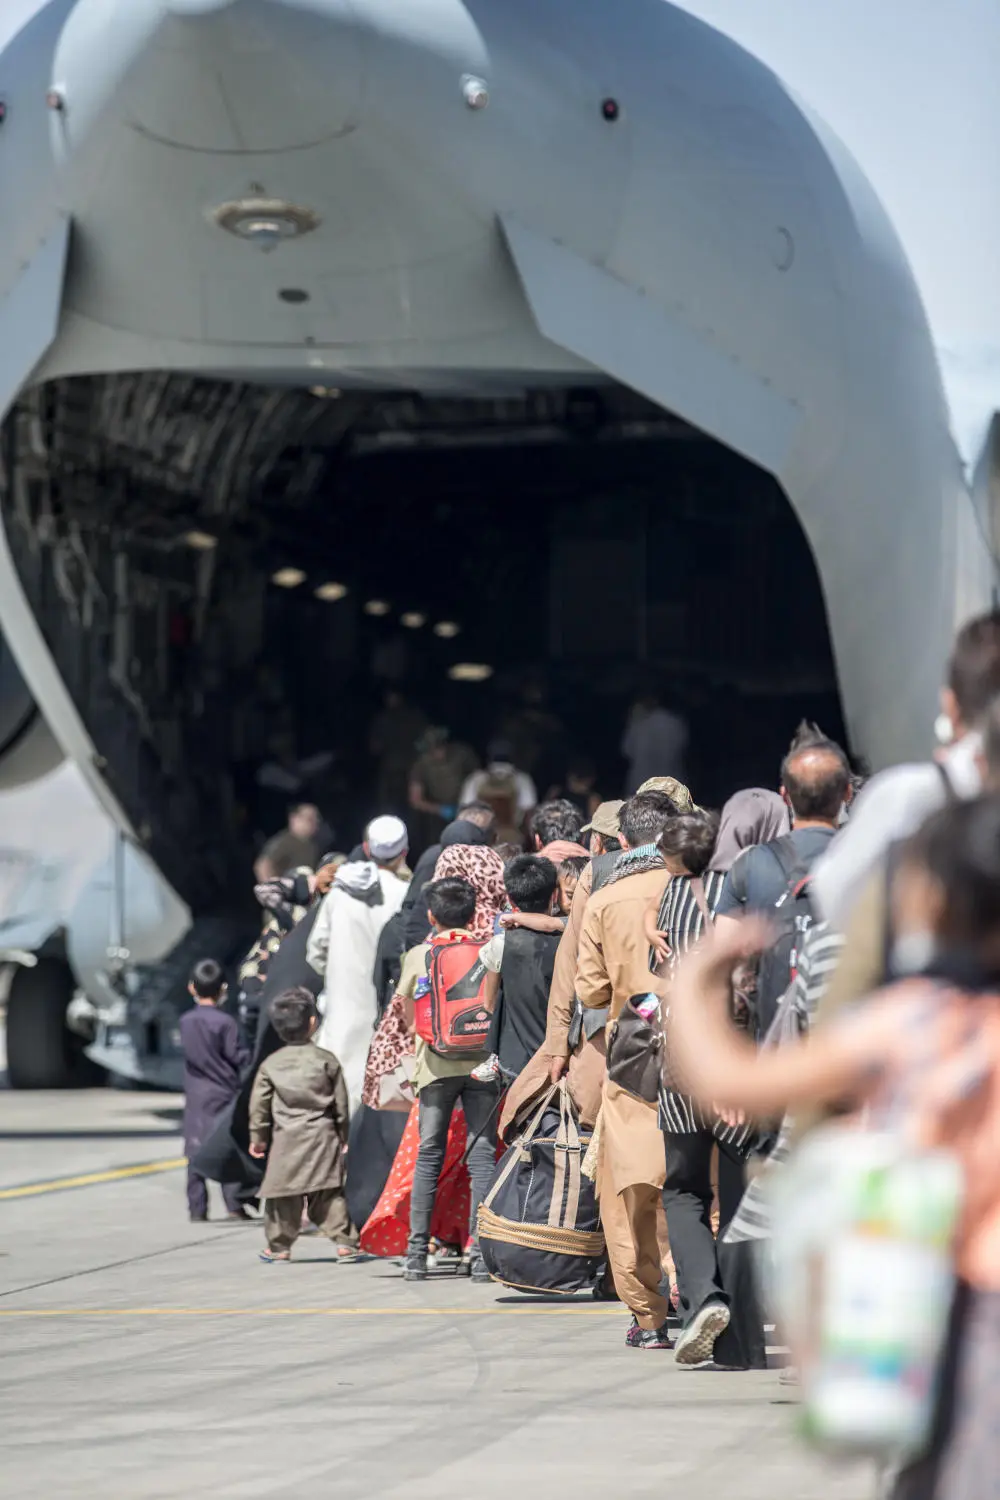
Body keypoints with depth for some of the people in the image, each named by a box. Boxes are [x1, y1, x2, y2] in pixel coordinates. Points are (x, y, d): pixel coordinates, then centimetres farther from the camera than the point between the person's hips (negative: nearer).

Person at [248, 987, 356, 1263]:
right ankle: (343, 1241, -4)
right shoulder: (326, 1060, 1)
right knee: (329, 1193, 1)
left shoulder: (270, 1065, 2)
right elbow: (341, 1103, 5)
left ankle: (280, 1245, 12)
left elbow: (259, 1105, 5)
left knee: (283, 1194, 6)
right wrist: (343, 1135, 17)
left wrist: (258, 1137, 17)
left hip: (286, 1140, 0)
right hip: (323, 1135, 0)